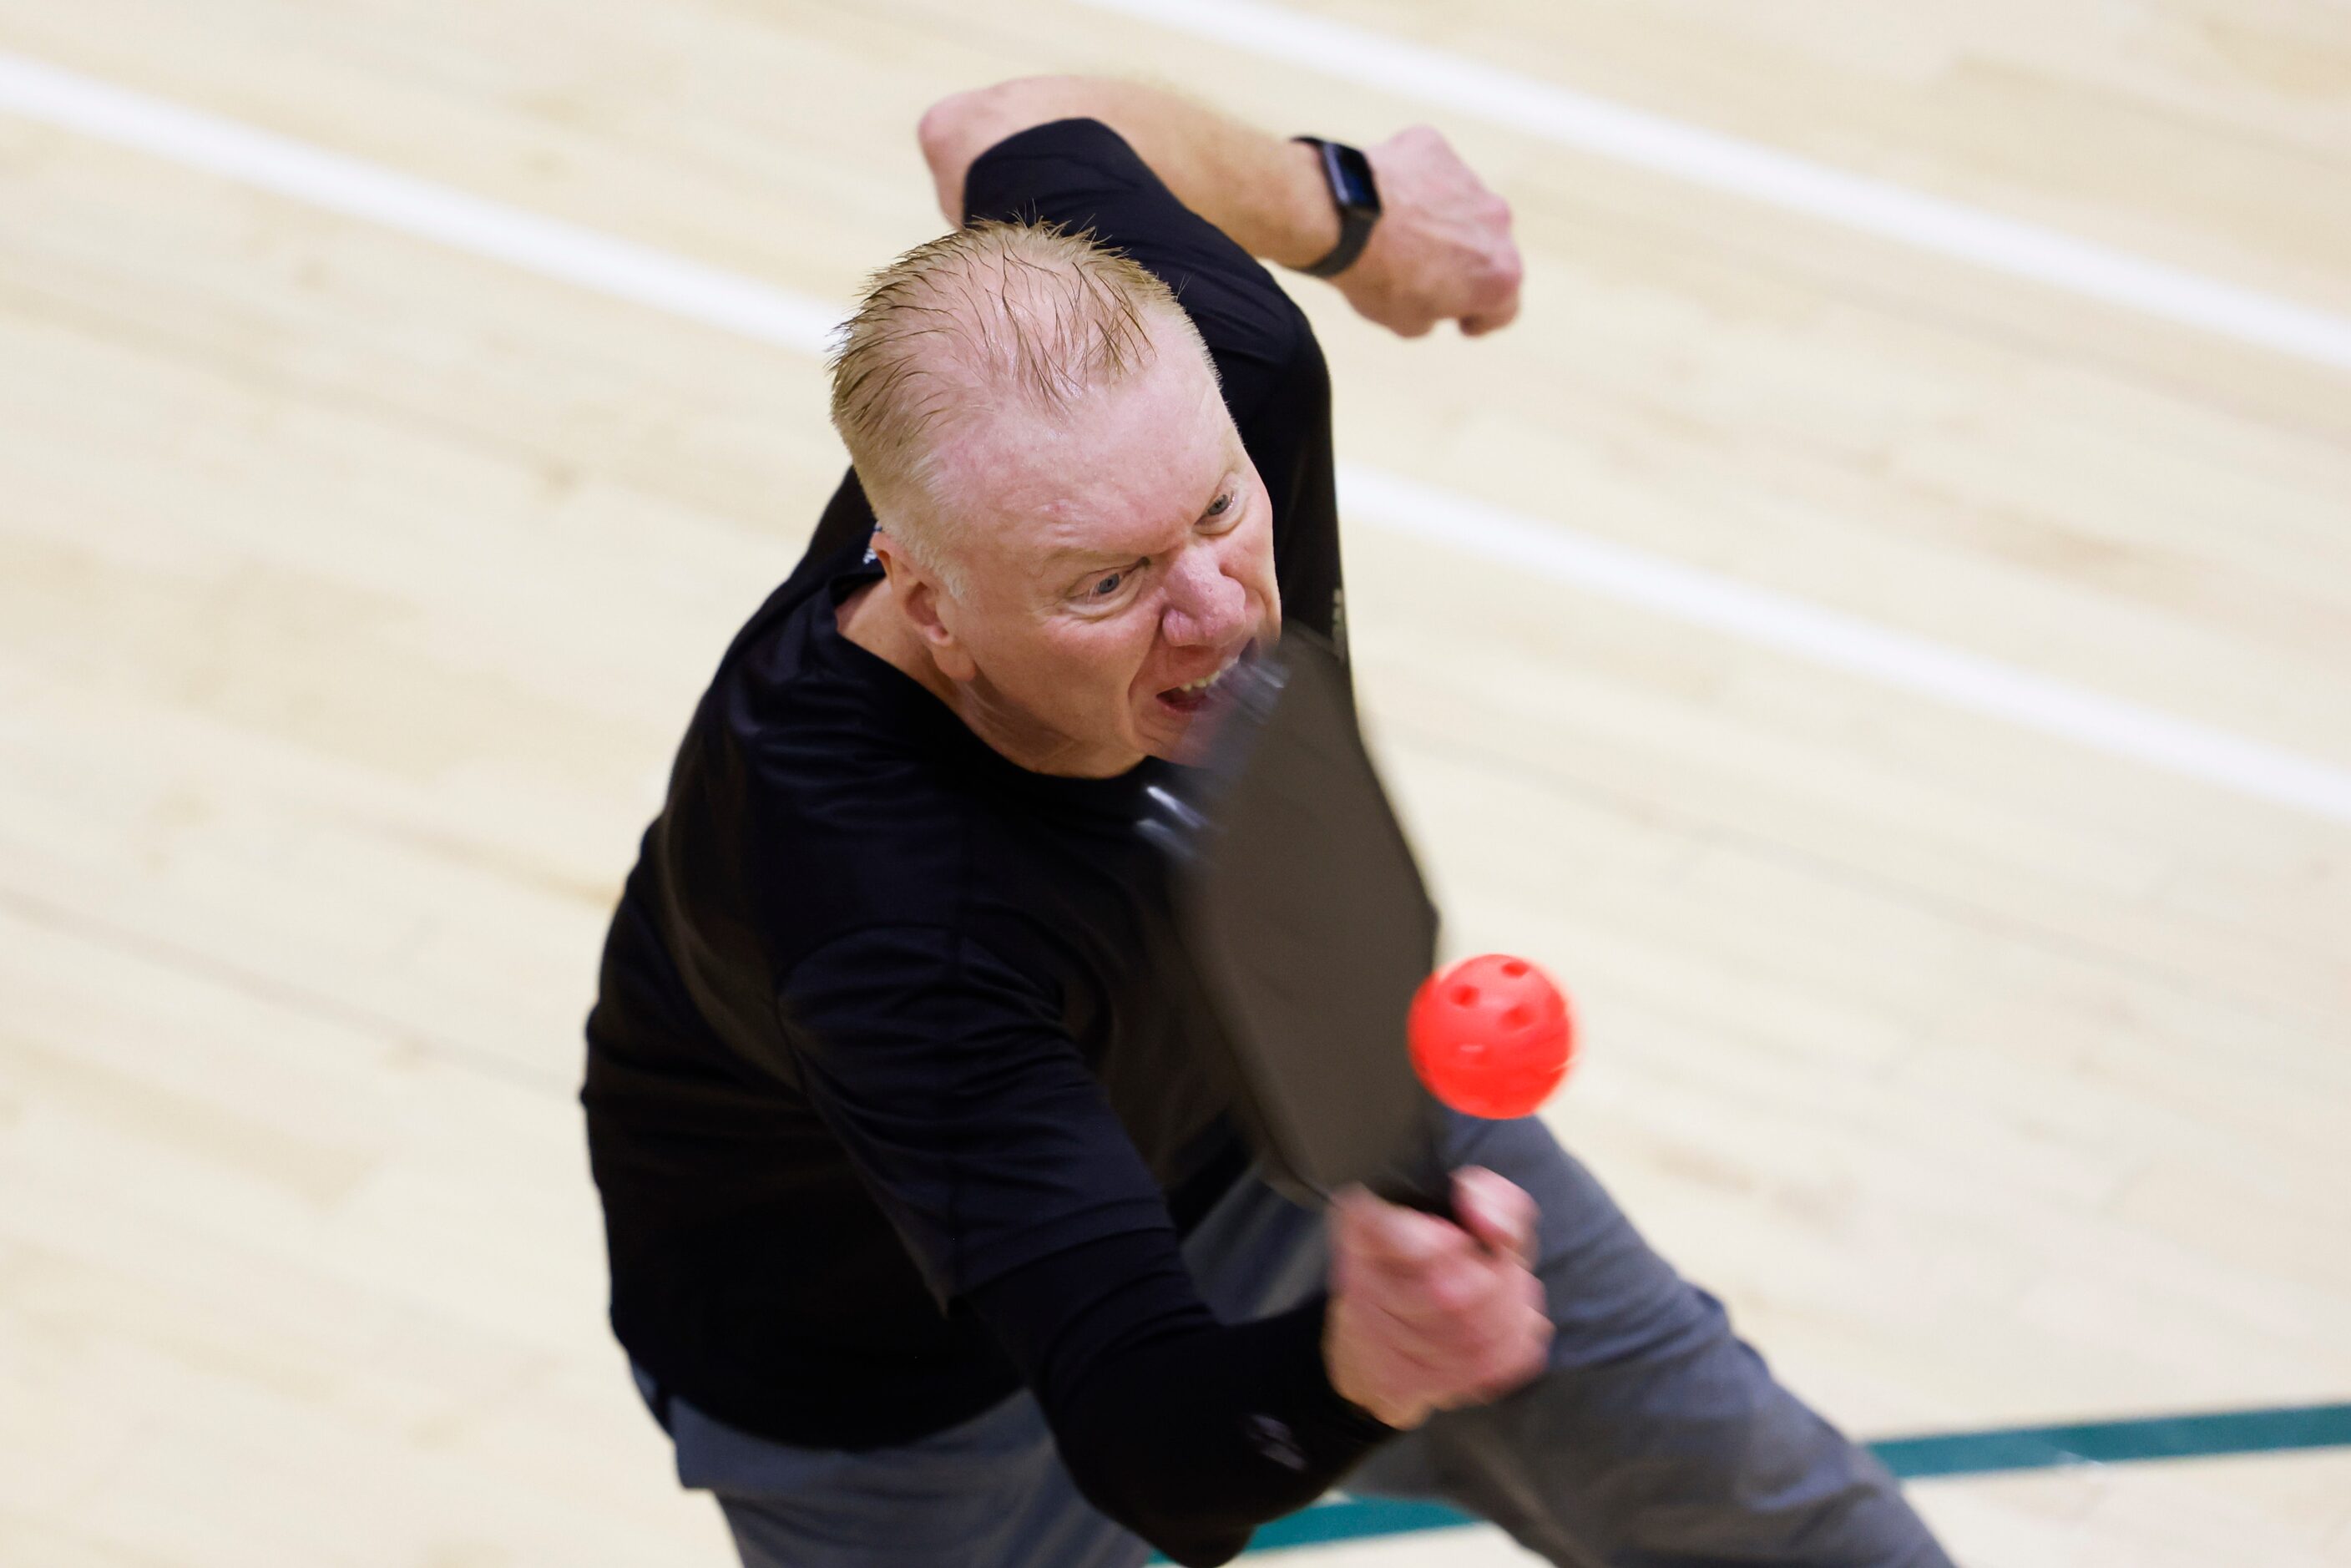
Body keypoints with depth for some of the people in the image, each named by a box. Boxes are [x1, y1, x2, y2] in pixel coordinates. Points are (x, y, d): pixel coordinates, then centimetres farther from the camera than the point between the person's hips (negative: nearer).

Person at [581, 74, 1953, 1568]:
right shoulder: (895, 937, -48)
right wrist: (1361, 1367, -72)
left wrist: (1348, 199, 8)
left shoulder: (1224, 367, -32)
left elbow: (1012, 133, -8)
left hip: (1285, 1097, 6)